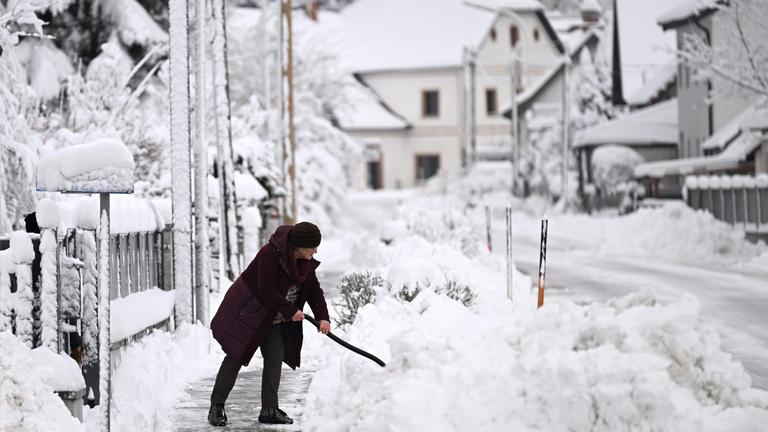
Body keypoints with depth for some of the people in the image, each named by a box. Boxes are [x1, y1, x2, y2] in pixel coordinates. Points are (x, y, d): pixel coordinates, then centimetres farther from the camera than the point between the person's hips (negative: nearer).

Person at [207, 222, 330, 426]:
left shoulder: (306, 263, -2)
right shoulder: (270, 254, -27)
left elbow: (314, 289, 4)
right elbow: (266, 291, -29)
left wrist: (323, 317, -8)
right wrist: (291, 310, -22)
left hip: (274, 319, 7)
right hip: (247, 313, -7)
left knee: (275, 358, 2)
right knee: (235, 357, -5)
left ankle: (269, 410, 8)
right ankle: (216, 407, 1)